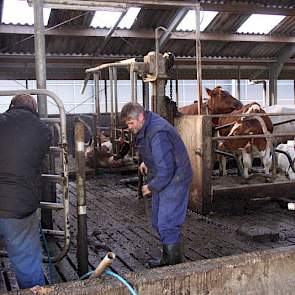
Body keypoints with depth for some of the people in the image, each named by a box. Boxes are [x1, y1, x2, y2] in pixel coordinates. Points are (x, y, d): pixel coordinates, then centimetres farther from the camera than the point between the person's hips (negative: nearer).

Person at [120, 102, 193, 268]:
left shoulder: (158, 135, -30)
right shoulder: (148, 124, 2)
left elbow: (165, 169, -29)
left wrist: (151, 187, -16)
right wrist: (146, 161, 17)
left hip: (174, 181, -11)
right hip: (163, 179, 11)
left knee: (167, 225, -8)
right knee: (158, 222, 18)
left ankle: (175, 265, 5)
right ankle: (167, 259, 33)